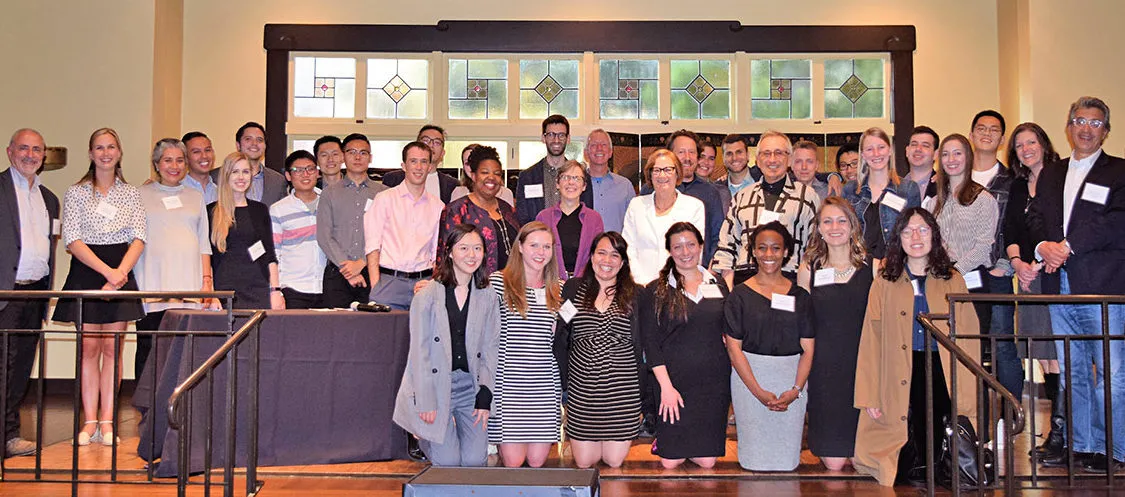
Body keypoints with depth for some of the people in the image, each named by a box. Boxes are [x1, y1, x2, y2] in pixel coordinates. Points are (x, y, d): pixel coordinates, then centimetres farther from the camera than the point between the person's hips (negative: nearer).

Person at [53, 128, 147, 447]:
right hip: (86, 273, -1)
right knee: (89, 348, 0)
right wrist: (107, 271, -16)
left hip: (122, 273, 1)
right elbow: (73, 240, -5)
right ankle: (89, 422, 6)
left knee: (112, 348, 0)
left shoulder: (131, 194, 9)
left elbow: (139, 238, 1)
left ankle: (107, 421, 5)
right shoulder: (76, 193, 4)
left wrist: (121, 271, -15)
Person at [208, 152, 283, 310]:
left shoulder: (260, 210, 13)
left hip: (259, 291, 2)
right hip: (224, 290, -2)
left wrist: (275, 290, 3)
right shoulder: (211, 212, 6)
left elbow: (270, 254, 12)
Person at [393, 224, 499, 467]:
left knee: (475, 460, -4)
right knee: (448, 461, -5)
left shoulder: (487, 297, 5)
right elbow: (419, 351, -6)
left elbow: (490, 349, 6)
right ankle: (424, 434, 25)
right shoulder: (428, 295, -6)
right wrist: (426, 402, -10)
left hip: (470, 385, 3)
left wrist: (484, 398, -2)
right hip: (435, 384, -3)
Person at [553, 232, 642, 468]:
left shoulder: (634, 295, 5)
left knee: (614, 462, 1)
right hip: (582, 388, 1)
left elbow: (641, 345, 5)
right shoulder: (573, 289, 5)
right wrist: (565, 381, 2)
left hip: (622, 389, 0)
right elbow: (560, 339, 6)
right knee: (584, 462, 3)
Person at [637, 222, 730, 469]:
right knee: (671, 461, -3)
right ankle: (661, 441, 28)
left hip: (713, 382, 3)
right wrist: (666, 386, -12)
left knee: (707, 460, 0)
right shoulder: (656, 291, 0)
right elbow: (650, 343, -4)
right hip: (675, 381, -3)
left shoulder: (718, 285, 10)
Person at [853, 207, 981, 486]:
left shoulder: (952, 281, 11)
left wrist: (968, 396, -6)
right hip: (899, 380, -1)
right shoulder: (885, 283, 9)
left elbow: (968, 338, 5)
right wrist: (868, 397, -2)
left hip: (941, 377, 1)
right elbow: (871, 341, 5)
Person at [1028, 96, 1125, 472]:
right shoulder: (1050, 174, 20)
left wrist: (1068, 246, -14)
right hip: (1060, 286, 5)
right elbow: (1035, 218, 12)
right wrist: (1043, 245, -8)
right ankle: (1082, 445, 19)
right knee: (1072, 372, 10)